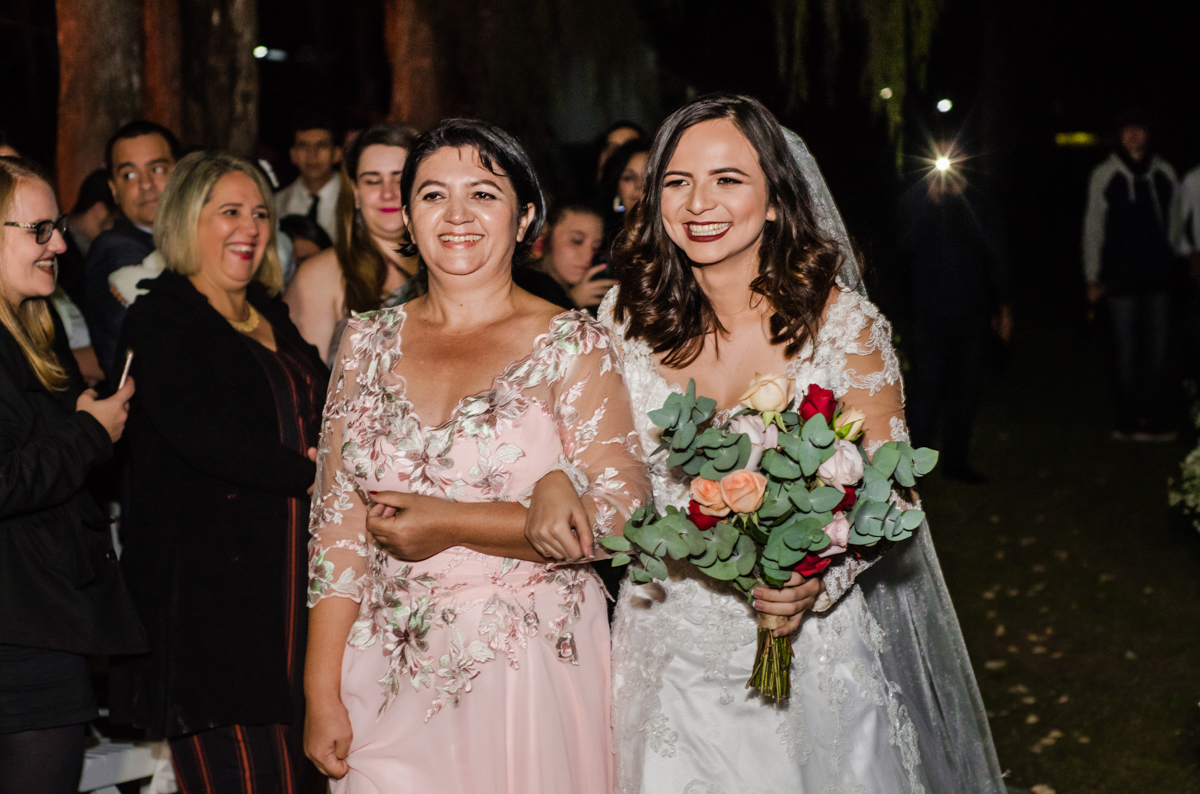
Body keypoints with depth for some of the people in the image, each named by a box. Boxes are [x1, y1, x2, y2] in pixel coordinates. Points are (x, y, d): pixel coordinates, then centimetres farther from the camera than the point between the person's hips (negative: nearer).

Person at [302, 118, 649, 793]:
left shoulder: (574, 345, -4)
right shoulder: (370, 343, 6)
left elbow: (621, 514, -12)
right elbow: (339, 523, 4)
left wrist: (452, 524, -14)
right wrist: (324, 694, -2)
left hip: (530, 679, -2)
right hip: (394, 682, 3)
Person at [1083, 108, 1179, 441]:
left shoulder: (1164, 173, 7)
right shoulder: (1104, 175, -1)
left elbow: (1174, 222, 14)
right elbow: (1093, 227, 2)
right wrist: (1093, 278, 0)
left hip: (1158, 277, 3)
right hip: (1120, 278, -3)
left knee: (1157, 350, 4)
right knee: (1127, 351, 1)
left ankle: (1148, 417, 13)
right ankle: (1128, 421, 9)